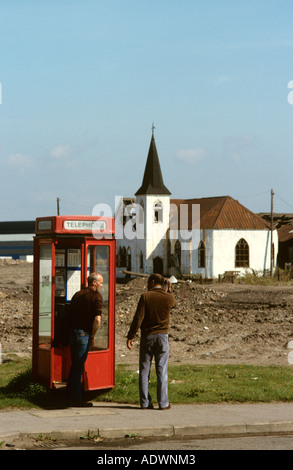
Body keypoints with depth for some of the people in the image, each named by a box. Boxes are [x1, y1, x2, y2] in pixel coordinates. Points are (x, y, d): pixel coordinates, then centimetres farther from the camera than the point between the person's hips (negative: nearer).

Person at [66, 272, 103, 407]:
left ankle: (71, 395, 21)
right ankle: (76, 399, 1)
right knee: (78, 367, -3)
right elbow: (97, 319, -17)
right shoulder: (96, 296, -7)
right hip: (84, 333, -7)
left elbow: (69, 313, 16)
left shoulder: (77, 294, 15)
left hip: (72, 333, 7)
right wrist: (92, 336, -4)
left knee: (74, 365, 16)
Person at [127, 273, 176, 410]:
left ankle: (145, 402, 5)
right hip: (162, 337, 1)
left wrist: (130, 337, -7)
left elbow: (138, 318, -11)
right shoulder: (169, 297, -1)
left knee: (144, 370, 6)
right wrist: (169, 290, 35)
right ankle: (163, 403, 2)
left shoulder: (145, 297, -7)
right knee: (161, 370, 4)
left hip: (147, 337, -1)